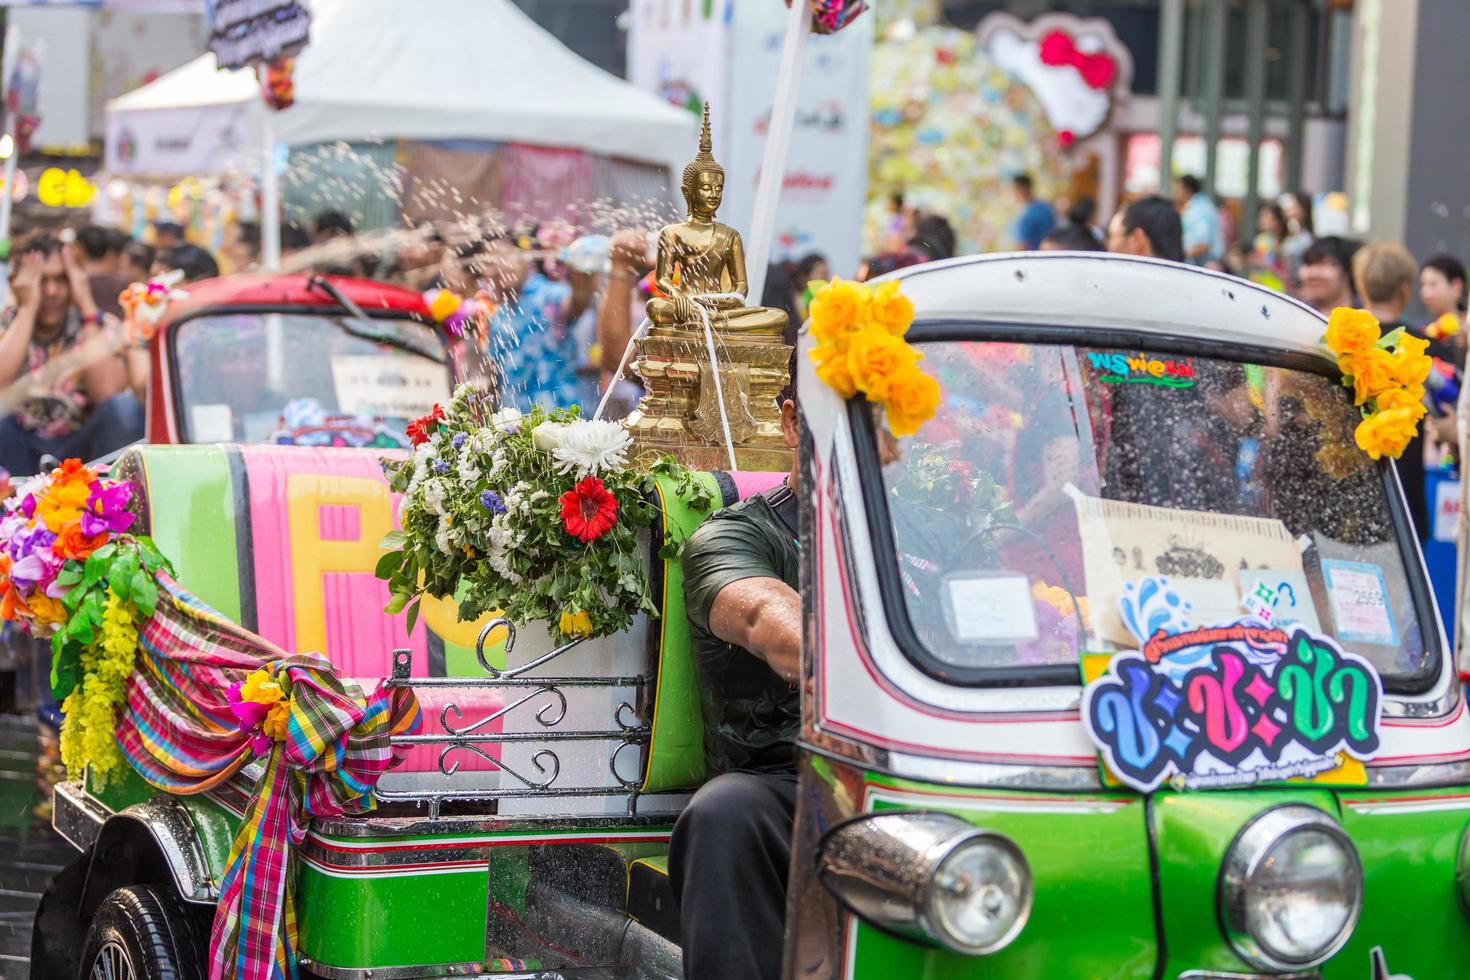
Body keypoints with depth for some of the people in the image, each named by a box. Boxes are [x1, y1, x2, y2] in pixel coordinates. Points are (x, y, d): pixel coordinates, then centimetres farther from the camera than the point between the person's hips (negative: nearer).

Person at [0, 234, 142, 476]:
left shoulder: (100, 326, -1)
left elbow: (107, 393, -21)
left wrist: (86, 306, -16)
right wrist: (28, 309, -18)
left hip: (83, 449, 0)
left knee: (123, 407, -27)